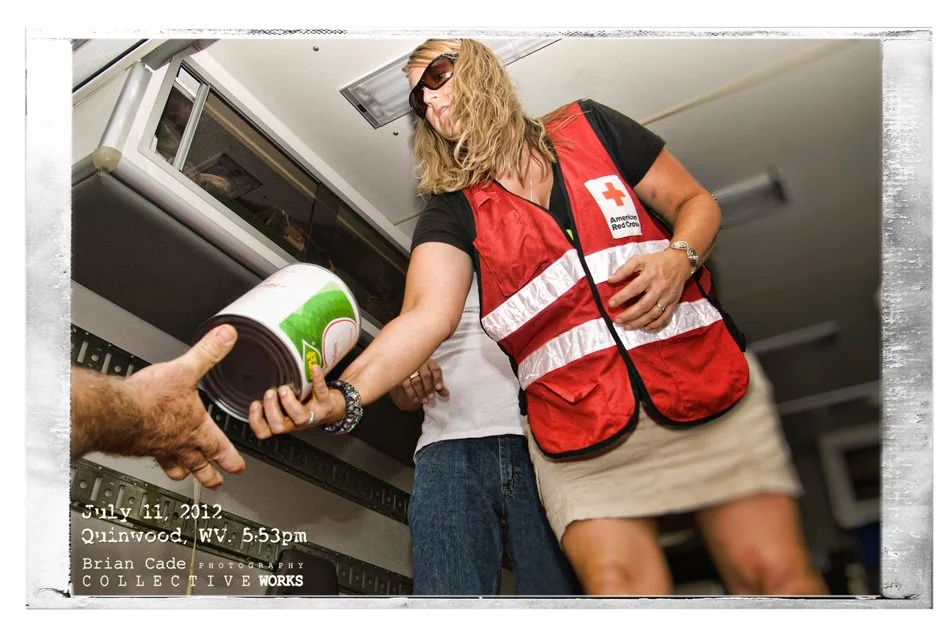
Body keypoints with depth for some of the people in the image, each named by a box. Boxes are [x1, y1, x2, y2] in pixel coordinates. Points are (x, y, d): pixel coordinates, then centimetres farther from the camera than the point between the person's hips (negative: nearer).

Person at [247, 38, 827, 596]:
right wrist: (342, 397, -31)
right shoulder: (452, 210, 4)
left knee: (772, 570, -4)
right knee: (616, 579, -12)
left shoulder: (589, 127, 6)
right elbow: (428, 314, -14)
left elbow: (697, 203, 11)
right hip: (579, 425, 0)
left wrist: (680, 258, -12)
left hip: (703, 385, 1)